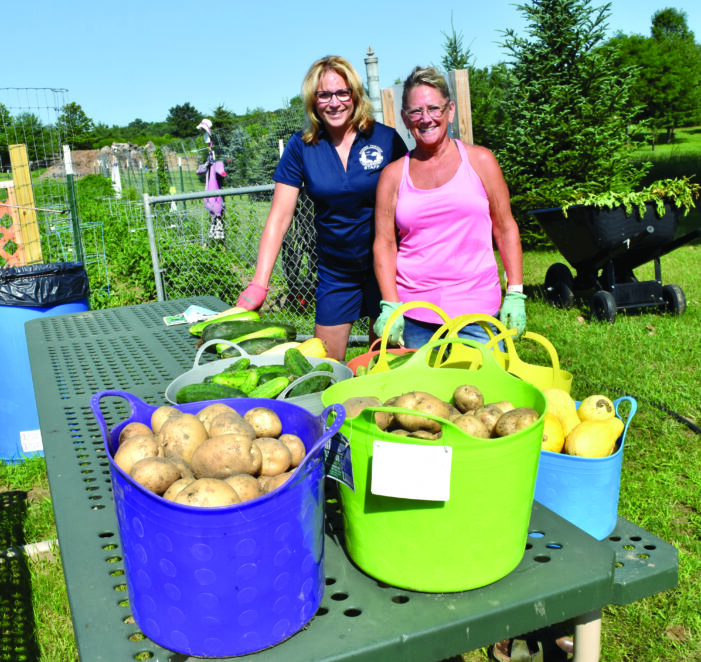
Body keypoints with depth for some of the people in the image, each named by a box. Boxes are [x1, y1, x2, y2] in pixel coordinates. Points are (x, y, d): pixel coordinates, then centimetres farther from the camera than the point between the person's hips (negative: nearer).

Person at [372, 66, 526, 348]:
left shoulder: (480, 161, 7)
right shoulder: (393, 175, 8)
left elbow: (505, 229, 8)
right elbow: (384, 243, 5)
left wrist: (515, 294, 0)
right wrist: (390, 306, -6)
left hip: (477, 309, 0)